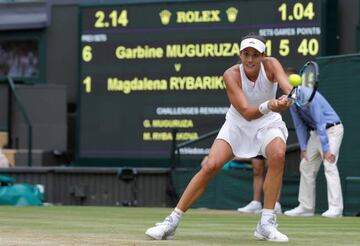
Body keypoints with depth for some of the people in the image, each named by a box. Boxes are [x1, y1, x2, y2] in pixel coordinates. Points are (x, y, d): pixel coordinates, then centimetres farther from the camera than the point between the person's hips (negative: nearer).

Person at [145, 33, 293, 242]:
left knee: (278, 155, -32)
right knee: (210, 166, -19)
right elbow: (246, 113, -32)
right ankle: (172, 223, -8)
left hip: (267, 124, 0)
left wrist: (287, 98, -62)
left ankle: (266, 224, -23)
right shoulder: (232, 75, -23)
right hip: (237, 125, 0)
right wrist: (268, 106, -51)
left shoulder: (271, 65, -19)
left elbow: (289, 88, -38)